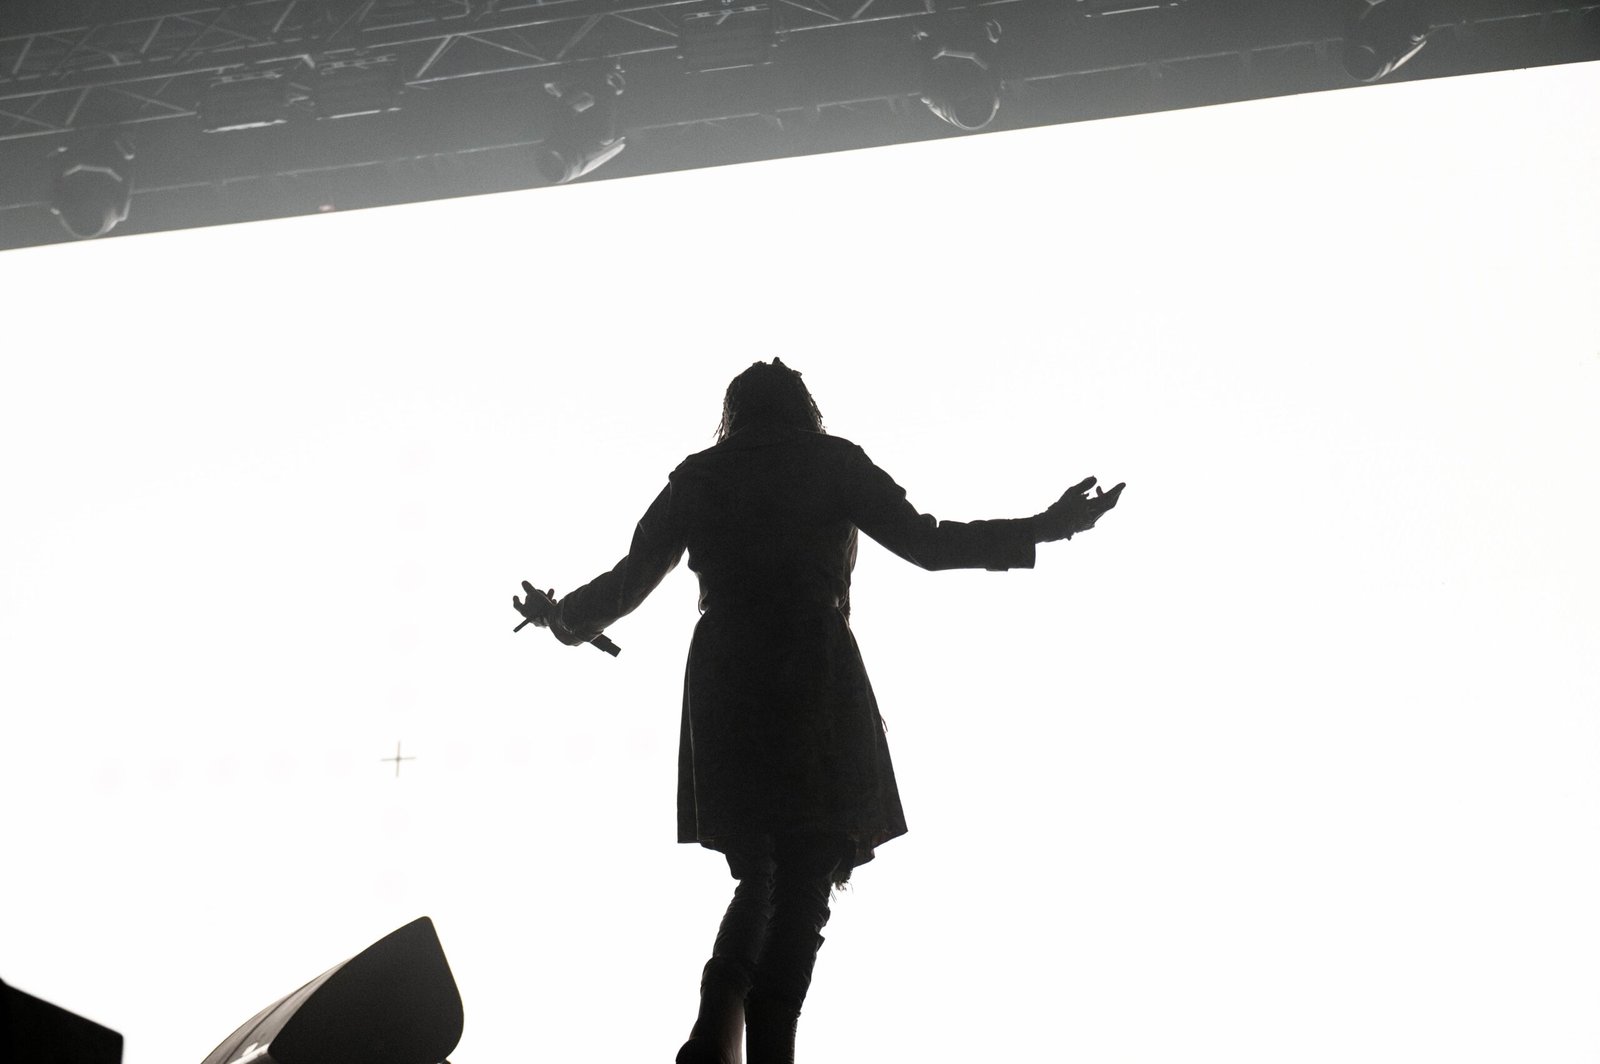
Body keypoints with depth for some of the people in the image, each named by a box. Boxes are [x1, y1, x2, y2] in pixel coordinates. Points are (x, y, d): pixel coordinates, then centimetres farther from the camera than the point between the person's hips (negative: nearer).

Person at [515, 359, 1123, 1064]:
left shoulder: (697, 476, 18)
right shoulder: (831, 462, 10)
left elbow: (630, 578, 18)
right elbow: (926, 544, 2)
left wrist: (565, 617, 37)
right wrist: (1049, 527, 8)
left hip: (720, 678, 4)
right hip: (814, 674, -3)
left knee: (758, 879, 13)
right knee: (802, 892, -4)